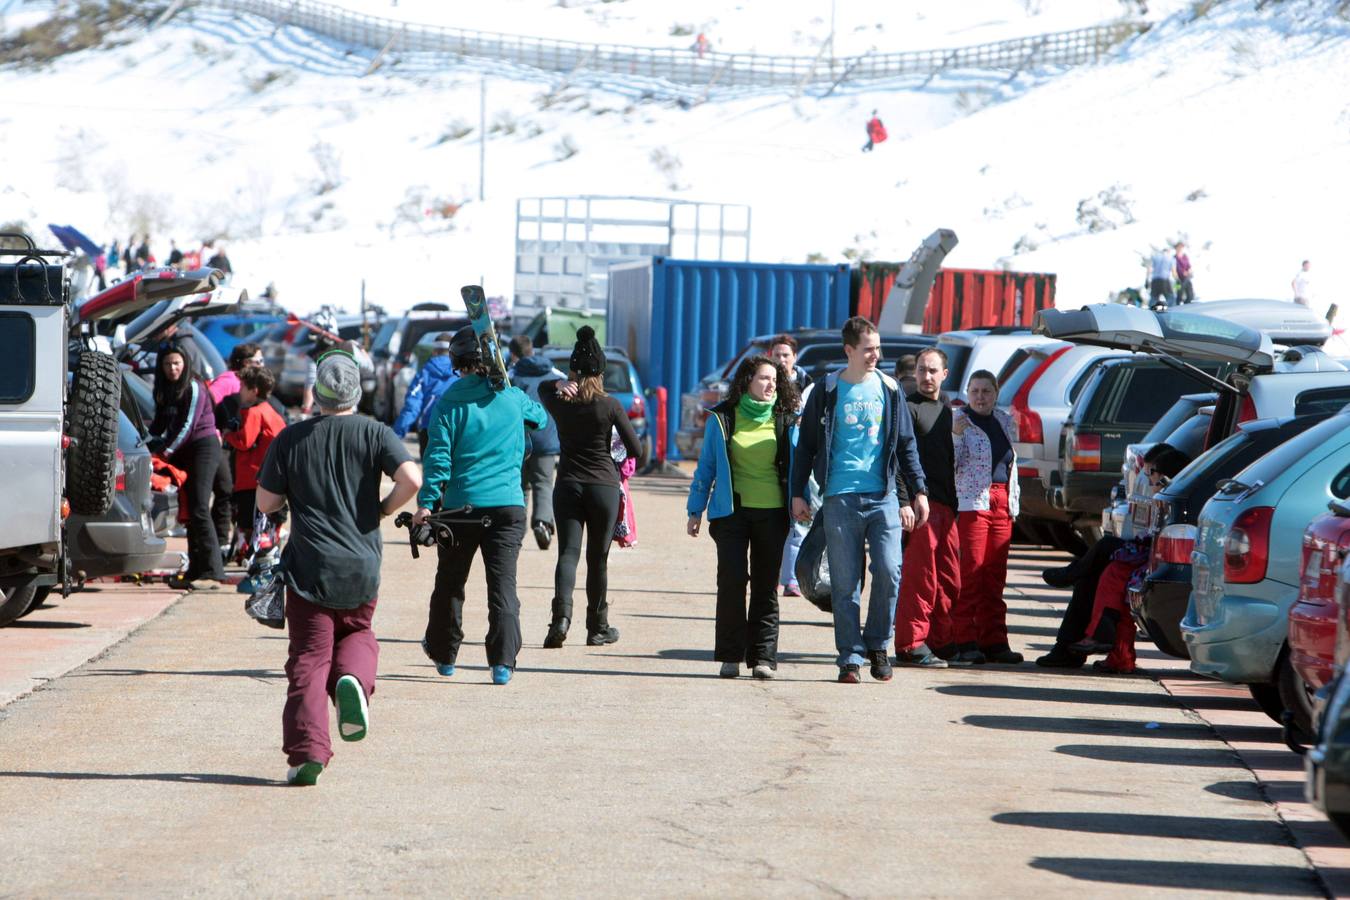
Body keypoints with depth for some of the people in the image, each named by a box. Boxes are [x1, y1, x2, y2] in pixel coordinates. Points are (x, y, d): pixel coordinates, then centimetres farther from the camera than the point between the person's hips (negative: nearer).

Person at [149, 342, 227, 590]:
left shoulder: (194, 388, -10)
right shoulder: (165, 391, 14)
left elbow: (188, 426, -15)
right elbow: (160, 424, 18)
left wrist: (167, 451, -15)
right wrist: (152, 447, 3)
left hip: (203, 446, -8)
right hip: (182, 452, 8)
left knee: (199, 508, -17)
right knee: (188, 510, 6)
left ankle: (212, 573, -21)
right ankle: (196, 571, 8)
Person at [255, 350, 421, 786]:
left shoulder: (290, 439, 1)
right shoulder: (373, 433, -1)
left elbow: (266, 502, 2)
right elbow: (411, 478, -16)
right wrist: (385, 508, 2)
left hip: (308, 566, -1)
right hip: (361, 566, 1)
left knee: (309, 657, 2)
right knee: (357, 634, 25)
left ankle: (307, 752, -11)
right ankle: (353, 679, -9)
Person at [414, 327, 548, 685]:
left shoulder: (449, 401, -4)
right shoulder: (512, 397, 4)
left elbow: (438, 455, -8)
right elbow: (540, 418, 26)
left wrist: (426, 503, -7)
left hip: (460, 505, -1)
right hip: (508, 504, 1)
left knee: (450, 582, 15)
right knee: (503, 584, -1)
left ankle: (443, 653, 29)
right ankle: (503, 662, -11)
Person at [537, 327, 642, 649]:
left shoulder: (559, 403, -3)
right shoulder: (610, 406, -8)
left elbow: (543, 387, 23)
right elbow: (636, 449, -4)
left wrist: (561, 386, 1)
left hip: (567, 486, 1)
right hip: (603, 486, -1)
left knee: (568, 553, -3)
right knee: (598, 559, 9)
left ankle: (561, 614, -26)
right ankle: (597, 628, 18)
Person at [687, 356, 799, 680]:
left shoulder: (786, 421, 5)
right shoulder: (722, 418, 4)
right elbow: (706, 466, 9)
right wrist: (695, 511, 8)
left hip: (772, 512, 1)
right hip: (733, 511, -1)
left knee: (766, 586, 3)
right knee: (732, 580, -8)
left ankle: (763, 656, 7)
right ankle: (730, 656, 0)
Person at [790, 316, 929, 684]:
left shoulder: (889, 389, 10)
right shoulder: (827, 391, 4)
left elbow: (906, 443, 15)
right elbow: (806, 444, 8)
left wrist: (918, 491, 9)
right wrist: (798, 494, 4)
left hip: (883, 496, 1)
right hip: (840, 498, -1)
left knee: (889, 570, -10)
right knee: (845, 582, 0)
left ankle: (877, 643, 9)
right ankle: (850, 656, 7)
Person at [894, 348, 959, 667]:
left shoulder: (947, 408, 19)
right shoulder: (908, 407, -4)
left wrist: (955, 503, 17)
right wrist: (905, 503, -20)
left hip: (946, 505, 8)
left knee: (950, 577, 9)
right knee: (919, 576, -8)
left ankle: (940, 641, 17)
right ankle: (912, 644, -4)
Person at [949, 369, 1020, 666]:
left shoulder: (1006, 423, 18)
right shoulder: (959, 421, -1)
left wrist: (1013, 503, 19)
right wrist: (955, 436, -21)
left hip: (1002, 505, 6)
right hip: (971, 503, -6)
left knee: (995, 575, 6)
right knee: (971, 573, -10)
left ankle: (993, 641, 10)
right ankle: (964, 643, -9)